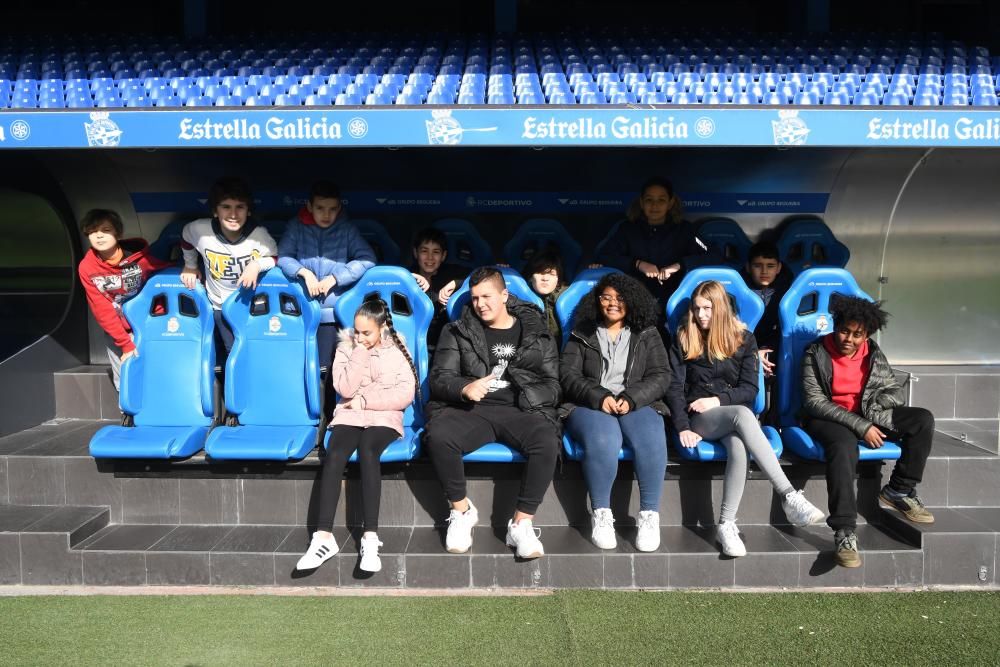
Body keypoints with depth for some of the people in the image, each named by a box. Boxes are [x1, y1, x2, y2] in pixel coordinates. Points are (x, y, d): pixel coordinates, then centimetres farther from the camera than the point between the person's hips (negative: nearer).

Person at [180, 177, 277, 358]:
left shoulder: (260, 235, -22)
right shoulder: (200, 230, -18)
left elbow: (277, 259, -8)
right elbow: (186, 239, 6)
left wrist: (257, 264, -26)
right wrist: (190, 266, 16)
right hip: (220, 308, 0)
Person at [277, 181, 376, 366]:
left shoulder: (347, 229, 0)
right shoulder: (296, 226, 2)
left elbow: (367, 259, -7)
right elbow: (282, 256, -3)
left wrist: (334, 277, -13)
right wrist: (305, 272, -20)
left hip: (331, 311, 0)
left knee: (321, 366, -2)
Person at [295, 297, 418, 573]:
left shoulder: (397, 349, 4)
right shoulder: (346, 347, 7)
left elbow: (406, 394, -4)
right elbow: (345, 388, -6)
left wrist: (365, 401, -8)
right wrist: (359, 354, -12)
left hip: (385, 418, -2)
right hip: (349, 416, 2)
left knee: (367, 450, -34)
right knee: (334, 456, -29)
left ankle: (370, 537, -36)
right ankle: (323, 536, -30)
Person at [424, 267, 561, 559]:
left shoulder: (536, 333, 14)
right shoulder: (458, 331, 14)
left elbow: (552, 385, 12)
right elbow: (439, 378, 7)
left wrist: (528, 397, -10)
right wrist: (465, 389, -15)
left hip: (521, 411, 0)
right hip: (471, 410, 1)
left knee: (547, 443, -33)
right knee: (438, 436, -32)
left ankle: (521, 522, -17)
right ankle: (461, 510, -7)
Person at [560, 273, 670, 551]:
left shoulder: (647, 334, 16)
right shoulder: (582, 334, 14)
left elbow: (660, 376, 6)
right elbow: (568, 376, 3)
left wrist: (631, 399, -13)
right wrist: (599, 397, -14)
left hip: (637, 404, 1)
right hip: (590, 406, -1)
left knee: (651, 441, -33)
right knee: (603, 440, -36)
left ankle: (650, 515, -22)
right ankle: (601, 515, -21)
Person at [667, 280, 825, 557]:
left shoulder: (743, 339, 9)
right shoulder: (683, 339, 7)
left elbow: (749, 389, 4)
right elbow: (674, 387, 0)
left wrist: (719, 399, -13)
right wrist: (682, 427, -13)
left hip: (735, 414, 2)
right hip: (699, 418, -1)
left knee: (738, 447, -37)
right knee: (742, 414, -36)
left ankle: (727, 524, -36)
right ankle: (789, 496, -44)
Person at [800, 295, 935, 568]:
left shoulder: (874, 354, 7)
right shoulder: (816, 354, -7)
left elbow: (896, 392, 10)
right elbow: (814, 402, -14)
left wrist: (872, 406, -14)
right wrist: (861, 426, -21)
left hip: (868, 416, 6)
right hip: (827, 418, -5)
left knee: (923, 419, -13)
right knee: (845, 446, -39)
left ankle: (898, 491, -1)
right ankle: (844, 533, -41)